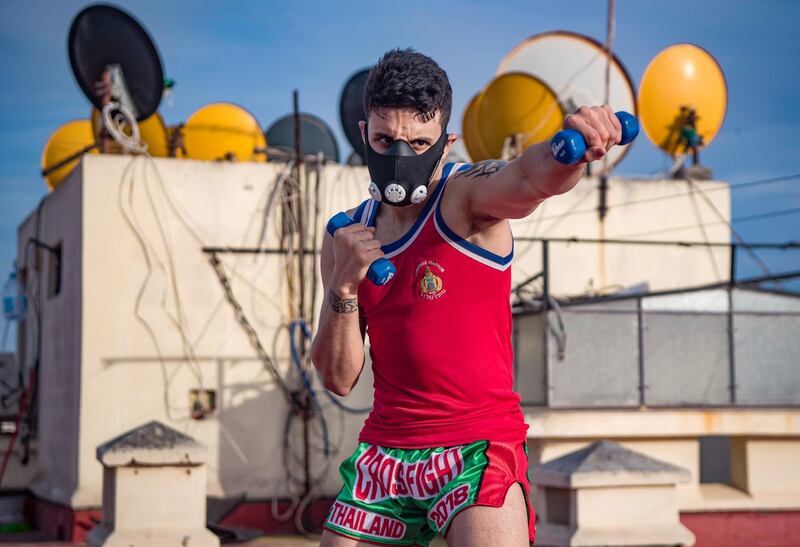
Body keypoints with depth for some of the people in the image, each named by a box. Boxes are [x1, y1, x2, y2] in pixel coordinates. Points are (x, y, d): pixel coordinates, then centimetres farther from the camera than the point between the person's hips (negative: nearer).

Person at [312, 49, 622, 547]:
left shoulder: (469, 197, -6)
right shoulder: (349, 236, 8)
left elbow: (530, 178, -31)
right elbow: (339, 379, 6)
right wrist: (344, 286, -9)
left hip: (479, 451, -5)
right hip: (384, 453, 5)